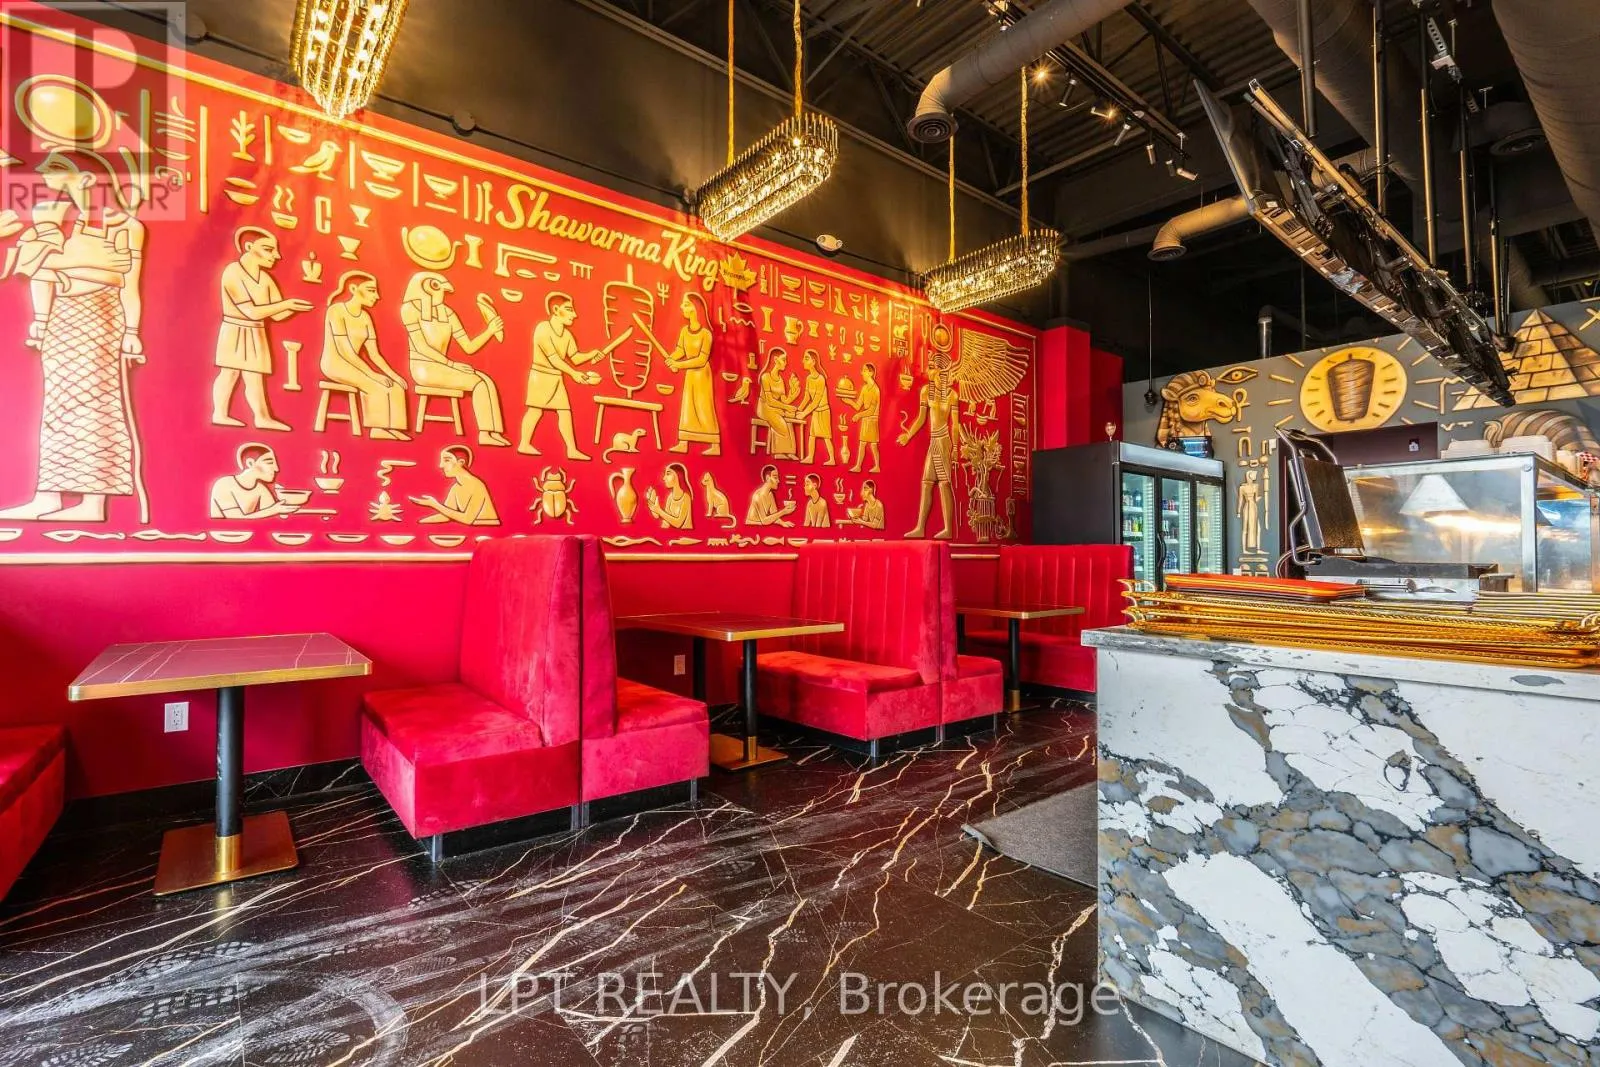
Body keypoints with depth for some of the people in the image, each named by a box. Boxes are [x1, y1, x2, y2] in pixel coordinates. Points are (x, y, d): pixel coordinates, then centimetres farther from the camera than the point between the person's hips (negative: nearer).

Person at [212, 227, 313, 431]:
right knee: (230, 373, -5)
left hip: (256, 335, 6)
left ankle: (262, 417, 5)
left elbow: (277, 315, 3)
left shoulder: (266, 279, 6)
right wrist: (286, 304, -22)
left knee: (255, 377, 5)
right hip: (234, 333, -6)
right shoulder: (233, 273, -14)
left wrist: (294, 305, -14)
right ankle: (219, 413, -3)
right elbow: (252, 312, -21)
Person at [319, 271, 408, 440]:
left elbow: (374, 354, 6)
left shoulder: (365, 317, 9)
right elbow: (345, 351, -21)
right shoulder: (336, 311, -13)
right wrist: (373, 374, -25)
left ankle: (390, 428, -21)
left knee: (395, 387, -13)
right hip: (335, 364, -7)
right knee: (377, 387, -25)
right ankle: (378, 428, -16)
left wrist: (393, 375, -8)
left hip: (355, 367, 7)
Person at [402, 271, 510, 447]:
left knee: (486, 380, -16)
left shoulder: (447, 313, 9)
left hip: (442, 367, 6)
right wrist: (452, 364, -19)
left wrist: (489, 331, -4)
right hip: (424, 369, -6)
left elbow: (469, 347, 7)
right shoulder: (411, 308, -6)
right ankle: (487, 433, -18)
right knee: (478, 382, -21)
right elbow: (421, 347, -14)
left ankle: (490, 433, -25)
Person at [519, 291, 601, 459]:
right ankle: (524, 444, 11)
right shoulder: (543, 328, -16)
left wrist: (591, 354, -11)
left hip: (557, 378, 7)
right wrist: (573, 373, -26)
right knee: (536, 410, -2)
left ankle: (572, 450, 5)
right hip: (541, 375, -7)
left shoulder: (567, 335, 4)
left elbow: (575, 358, 6)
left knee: (565, 411, 3)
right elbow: (553, 358, -23)